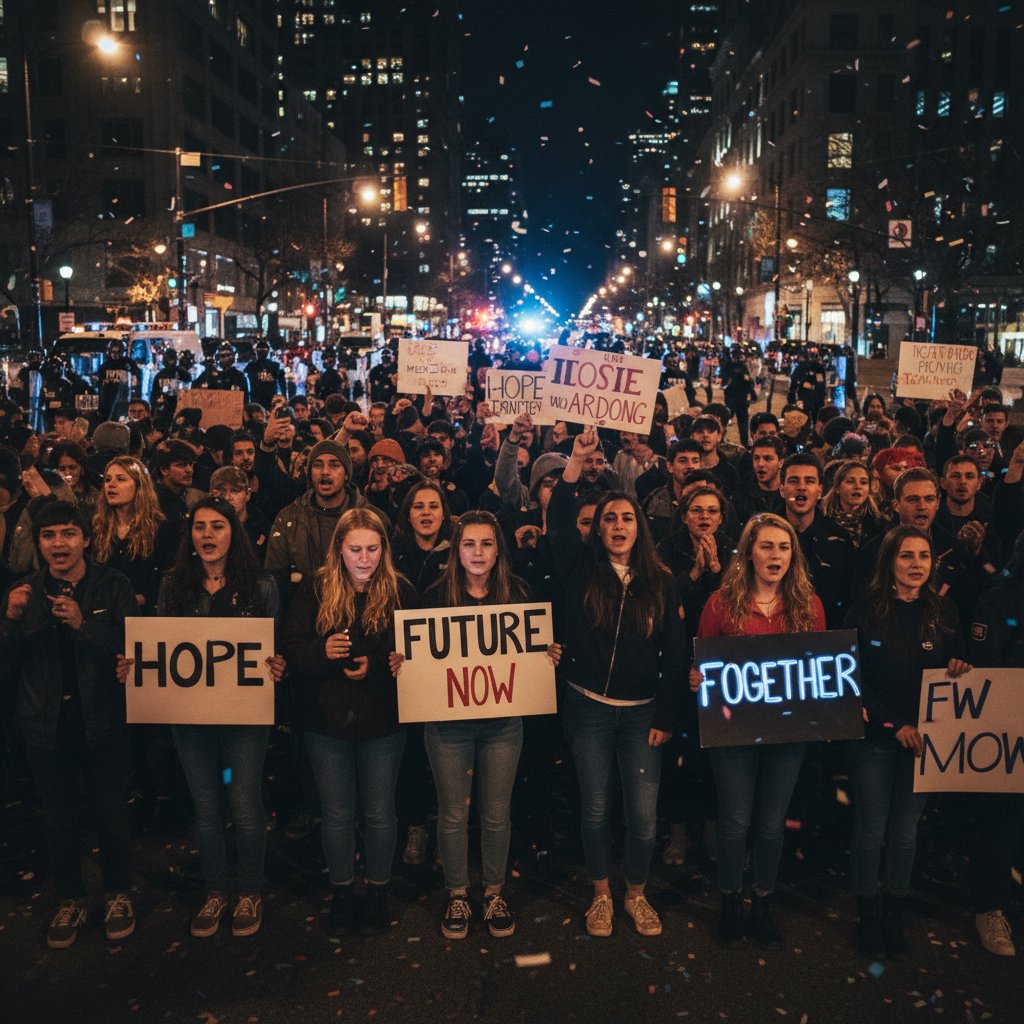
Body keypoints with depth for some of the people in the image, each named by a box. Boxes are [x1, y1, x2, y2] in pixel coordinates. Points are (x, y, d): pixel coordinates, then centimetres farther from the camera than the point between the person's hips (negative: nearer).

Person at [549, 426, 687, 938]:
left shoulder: (660, 582, -1)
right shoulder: (583, 570, -2)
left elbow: (675, 654, 1)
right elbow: (559, 520, -18)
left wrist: (666, 717, -2)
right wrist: (577, 462, -25)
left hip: (643, 712, 0)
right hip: (588, 708, 0)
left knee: (644, 812, 4)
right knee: (595, 808, 11)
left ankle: (637, 894, 29)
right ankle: (601, 894, 32)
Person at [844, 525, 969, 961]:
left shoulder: (943, 611, 1)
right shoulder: (865, 611, -8)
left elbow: (957, 666, 10)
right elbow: (853, 679, -9)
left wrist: (959, 669, -13)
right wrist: (893, 724, -15)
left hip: (923, 738, 3)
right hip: (874, 737, -2)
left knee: (906, 830, 10)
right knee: (871, 828, 6)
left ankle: (893, 914, 27)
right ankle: (867, 913, 24)